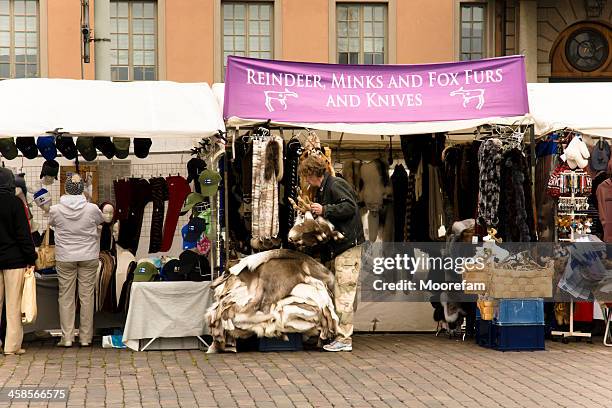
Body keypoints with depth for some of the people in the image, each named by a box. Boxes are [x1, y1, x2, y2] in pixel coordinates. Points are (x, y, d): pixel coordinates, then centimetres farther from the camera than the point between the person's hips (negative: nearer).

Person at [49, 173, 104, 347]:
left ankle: (67, 337, 7)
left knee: (66, 297, 7)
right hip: (89, 257, 0)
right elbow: (101, 220, 12)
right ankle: (85, 337, 10)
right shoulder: (92, 209, -10)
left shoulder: (55, 210, -9)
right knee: (87, 297, 6)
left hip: (65, 259, 0)